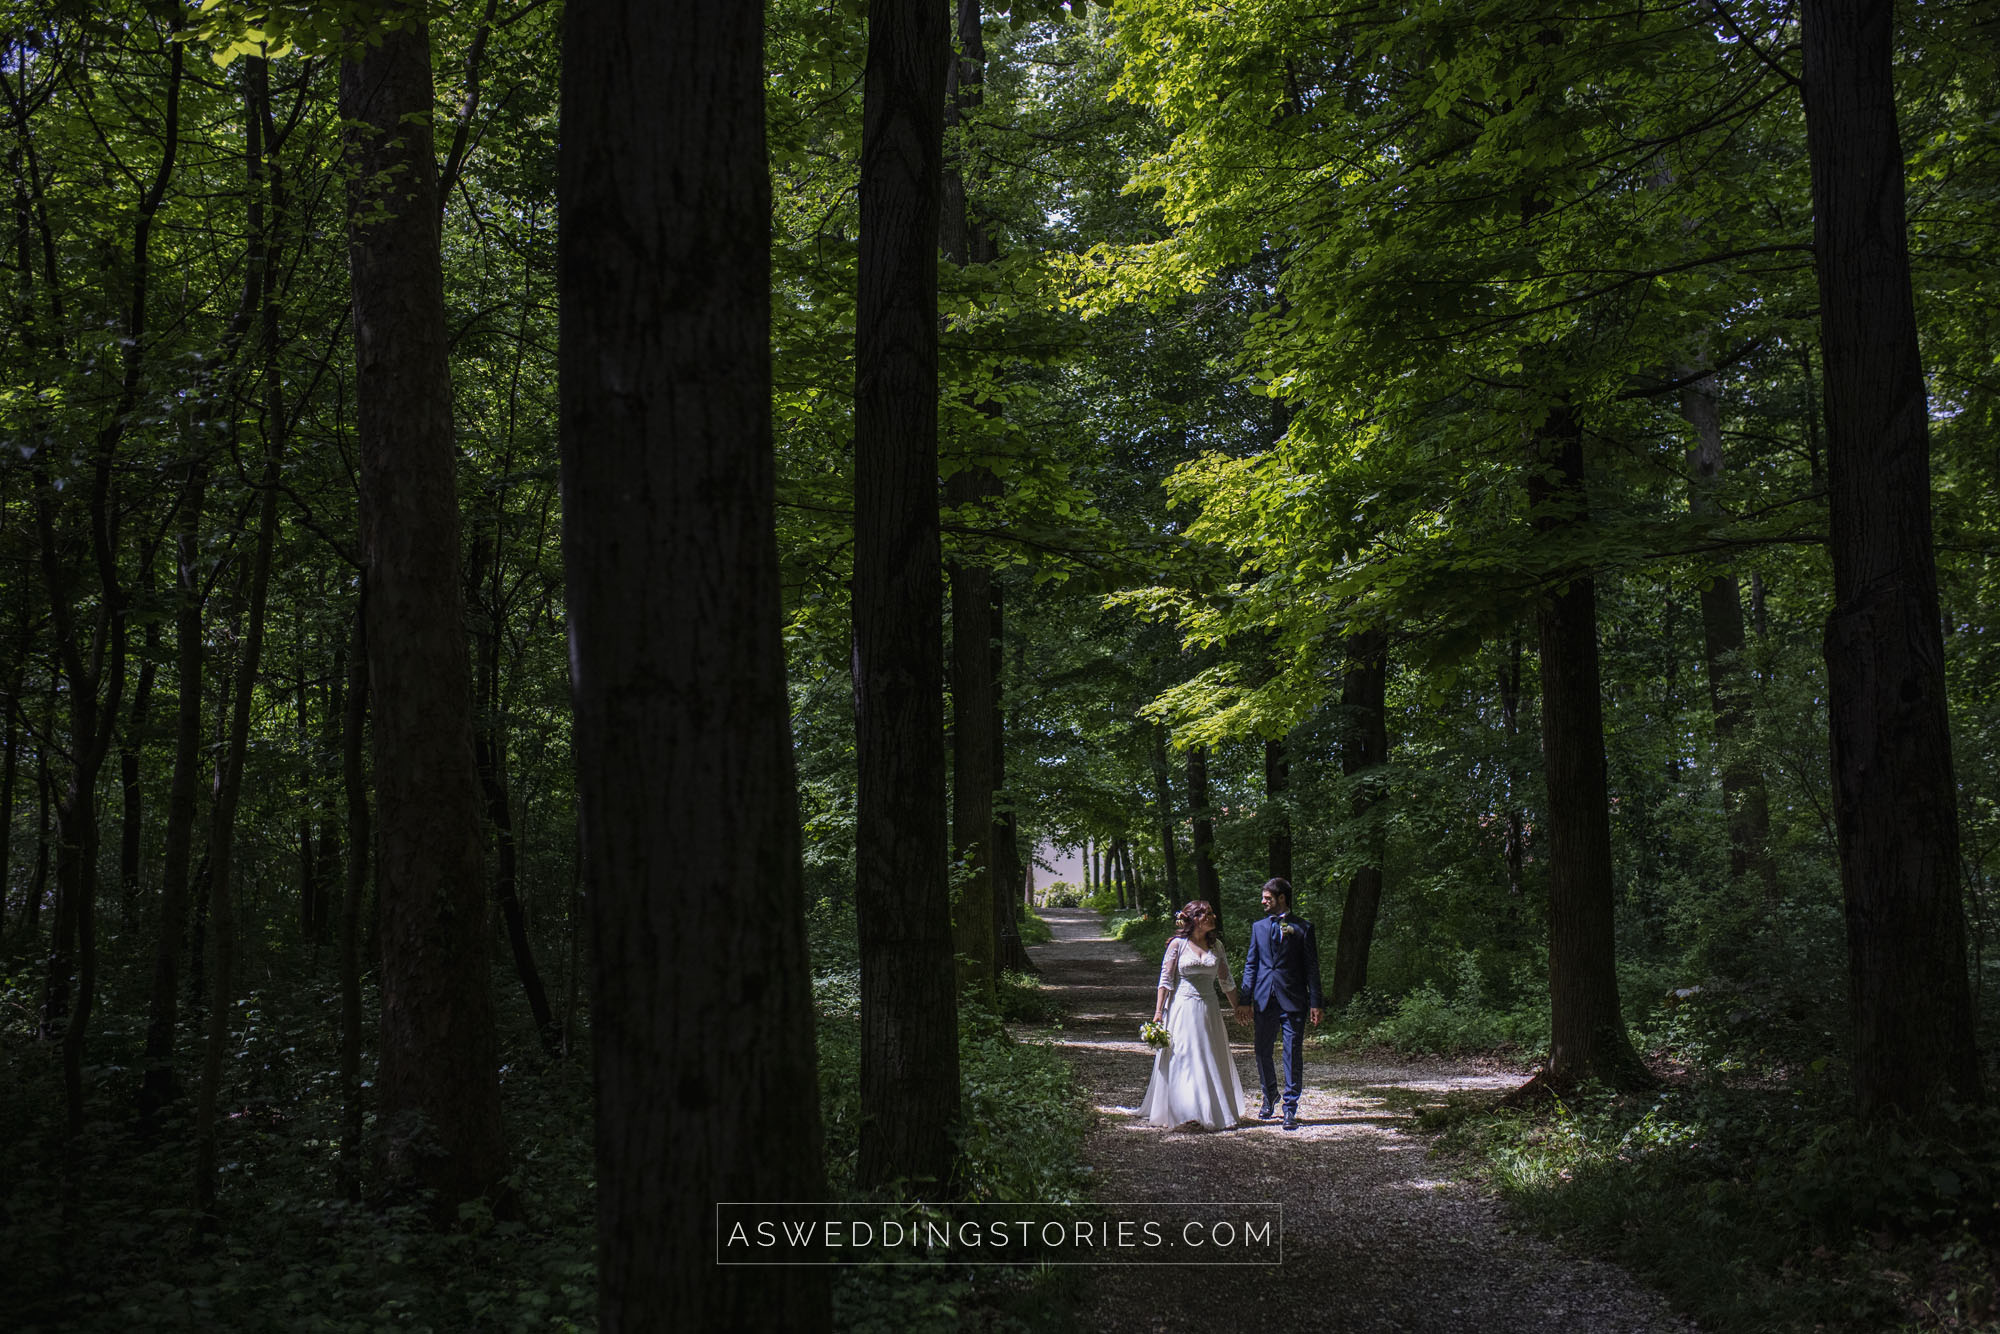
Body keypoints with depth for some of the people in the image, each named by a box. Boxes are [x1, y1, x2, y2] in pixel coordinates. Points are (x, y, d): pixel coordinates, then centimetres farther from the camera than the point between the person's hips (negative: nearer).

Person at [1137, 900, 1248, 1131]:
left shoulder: (1216, 945, 8)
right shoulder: (1177, 944, -4)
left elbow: (1226, 981, 15)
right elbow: (1166, 980, -5)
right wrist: (1158, 1012, -11)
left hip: (1209, 1010, 4)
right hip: (1183, 1008, -4)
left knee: (1212, 1063, 6)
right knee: (1182, 1061, -4)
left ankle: (1211, 1112, 15)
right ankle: (1184, 1113, 0)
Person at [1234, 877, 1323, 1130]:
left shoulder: (1303, 928, 1)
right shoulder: (1259, 927, 12)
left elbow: (1312, 967, 0)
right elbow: (1250, 964, 12)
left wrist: (1314, 1002, -5)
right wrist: (1245, 1000, 6)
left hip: (1293, 1000, -4)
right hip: (1265, 1000, 4)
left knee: (1293, 1053, -2)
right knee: (1262, 1051, 10)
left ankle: (1290, 1107, 4)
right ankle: (1269, 1097, 31)